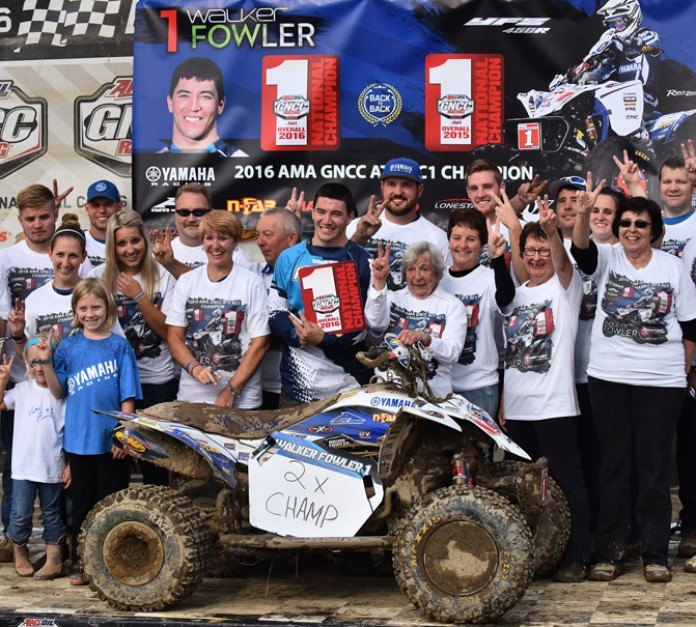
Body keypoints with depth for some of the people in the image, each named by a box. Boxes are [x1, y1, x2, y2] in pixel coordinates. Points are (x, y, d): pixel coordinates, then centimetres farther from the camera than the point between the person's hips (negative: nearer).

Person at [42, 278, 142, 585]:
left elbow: (127, 397, -3)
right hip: (79, 439, 2)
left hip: (112, 442, -2)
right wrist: (47, 362, -8)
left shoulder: (119, 346, -3)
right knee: (82, 502, 11)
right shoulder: (68, 347, 5)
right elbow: (59, 392, 4)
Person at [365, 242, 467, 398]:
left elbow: (452, 354, -4)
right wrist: (379, 282, -17)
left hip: (433, 394, -1)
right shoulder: (392, 297, 14)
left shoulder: (453, 305, 9)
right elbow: (376, 324, -8)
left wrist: (426, 339, -23)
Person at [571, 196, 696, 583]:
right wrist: (584, 213, -36)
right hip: (608, 377, 1)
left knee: (655, 467, 4)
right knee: (615, 464, 7)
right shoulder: (607, 258, 4)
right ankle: (611, 551, 14)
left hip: (661, 381, 0)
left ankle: (655, 554, 12)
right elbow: (581, 247, -19)